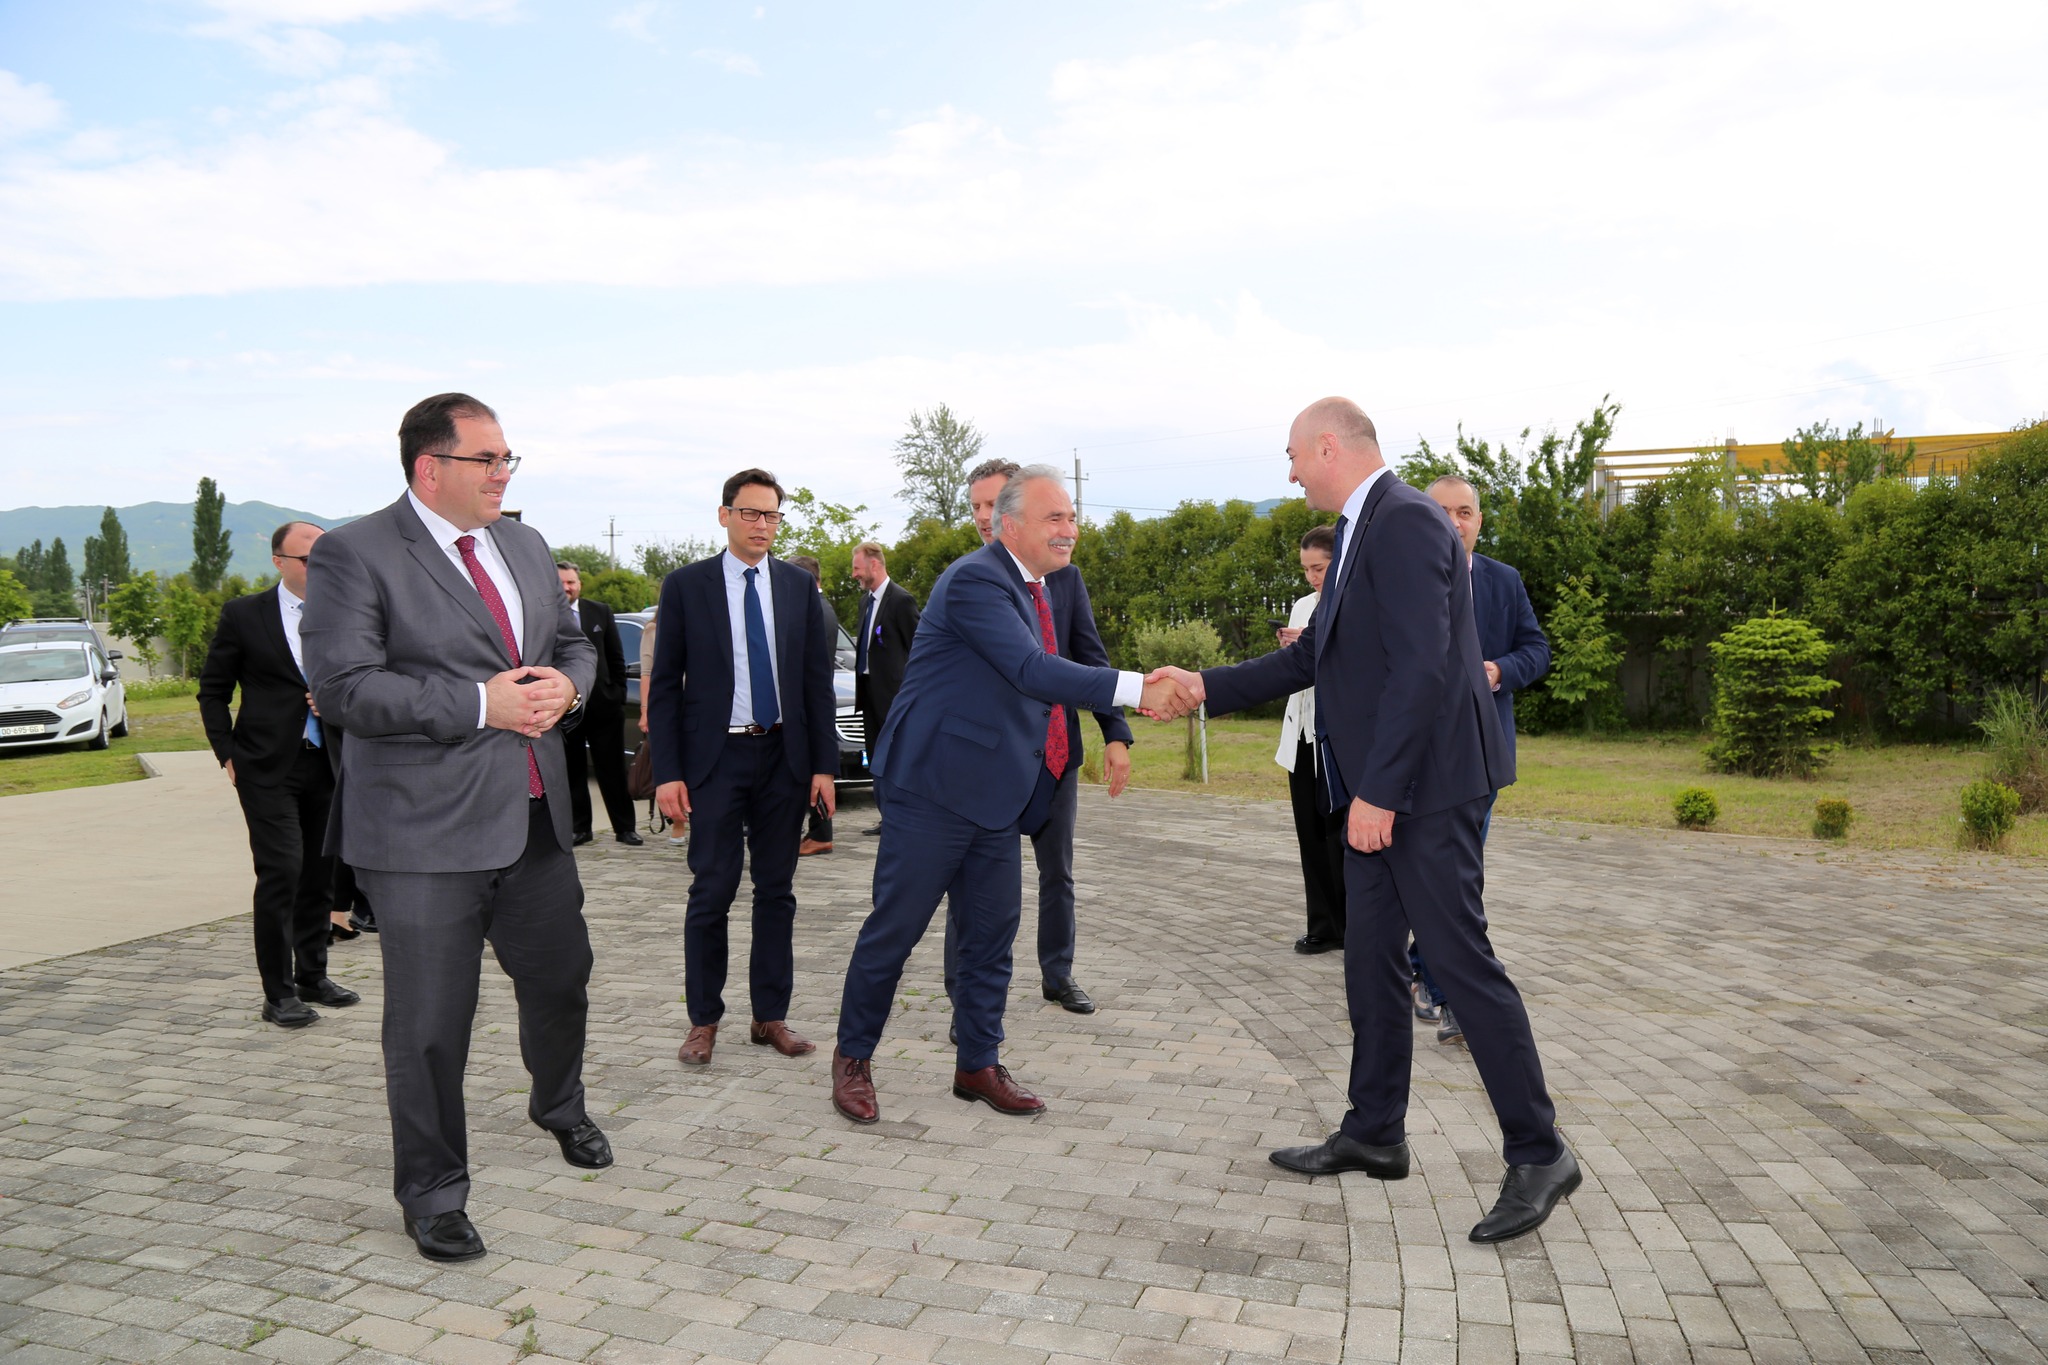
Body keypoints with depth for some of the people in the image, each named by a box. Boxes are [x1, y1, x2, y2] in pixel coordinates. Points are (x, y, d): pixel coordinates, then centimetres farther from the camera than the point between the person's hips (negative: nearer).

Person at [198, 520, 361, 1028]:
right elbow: (212, 691, 6)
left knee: (321, 873, 10)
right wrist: (227, 754, -2)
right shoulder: (244, 615, 0)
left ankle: (312, 977, 25)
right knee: (281, 871, -9)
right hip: (268, 767, -4)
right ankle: (278, 993, 2)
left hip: (328, 764, 4)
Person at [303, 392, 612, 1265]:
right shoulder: (354, 555, -10)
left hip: (534, 817, 7)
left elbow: (574, 644, 20)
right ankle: (433, 1195, 24)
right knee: (430, 1024, 4)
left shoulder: (526, 547, 13)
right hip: (425, 830, -6)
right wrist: (480, 703, -21)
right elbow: (343, 687, -18)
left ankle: (560, 1107, 49)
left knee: (560, 976, 20)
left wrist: (565, 683, -4)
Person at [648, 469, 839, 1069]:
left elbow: (817, 680, 7)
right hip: (716, 757, -2)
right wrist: (667, 772, -8)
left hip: (784, 756, 3)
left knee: (776, 890, 8)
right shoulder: (686, 585, 0)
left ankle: (770, 1015, 19)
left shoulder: (800, 586, 7)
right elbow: (665, 684, -1)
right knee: (712, 891, 0)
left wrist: (824, 763, 1)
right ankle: (703, 1020, 15)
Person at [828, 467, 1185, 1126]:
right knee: (894, 929, 3)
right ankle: (853, 1058, 20)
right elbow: (1032, 671, -29)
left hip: (996, 795, 9)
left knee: (992, 934, 13)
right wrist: (1136, 689, -34)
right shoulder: (976, 579, -17)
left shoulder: (1035, 588, 14)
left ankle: (978, 1064, 26)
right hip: (934, 789, -9)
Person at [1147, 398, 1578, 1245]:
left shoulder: (1403, 520, -15)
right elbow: (1311, 658, 20)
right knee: (1372, 963, 14)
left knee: (1460, 960, -4)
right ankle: (1374, 1134, 26)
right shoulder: (1361, 533, 17)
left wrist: (1378, 791, -23)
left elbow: (1421, 665, -23)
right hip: (1378, 793, 10)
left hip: (1423, 790, -10)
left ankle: (1538, 1154, 9)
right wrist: (1205, 688, 18)